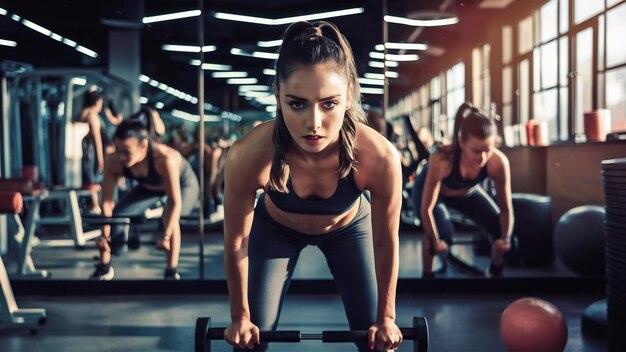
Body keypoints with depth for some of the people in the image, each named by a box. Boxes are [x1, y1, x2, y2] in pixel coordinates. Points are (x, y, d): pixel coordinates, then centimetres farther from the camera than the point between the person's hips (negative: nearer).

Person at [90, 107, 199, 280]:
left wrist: (166, 237, -37)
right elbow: (107, 201, -20)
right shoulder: (113, 161, -32)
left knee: (170, 219, -33)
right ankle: (104, 269, 18)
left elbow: (175, 202, -36)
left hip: (183, 183, -5)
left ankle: (172, 273, -19)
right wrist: (105, 235, -19)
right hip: (149, 187, 5)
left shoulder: (165, 159, -46)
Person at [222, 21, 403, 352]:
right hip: (275, 229, 0)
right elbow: (236, 242, -21)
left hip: (349, 227, 1)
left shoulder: (380, 158, -39)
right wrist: (240, 317, -8)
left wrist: (386, 317, -7)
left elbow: (385, 243, -20)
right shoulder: (248, 156, -40)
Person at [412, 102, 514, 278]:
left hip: (468, 191, 4)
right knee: (442, 233, -28)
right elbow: (426, 209, -33)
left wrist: (505, 238, -14)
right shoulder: (442, 160, -44)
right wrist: (435, 241, -22)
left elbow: (506, 208, -17)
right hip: (432, 189, -3)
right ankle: (427, 274, -2)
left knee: (502, 230, -5)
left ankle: (495, 270, 24)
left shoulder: (498, 162, -35)